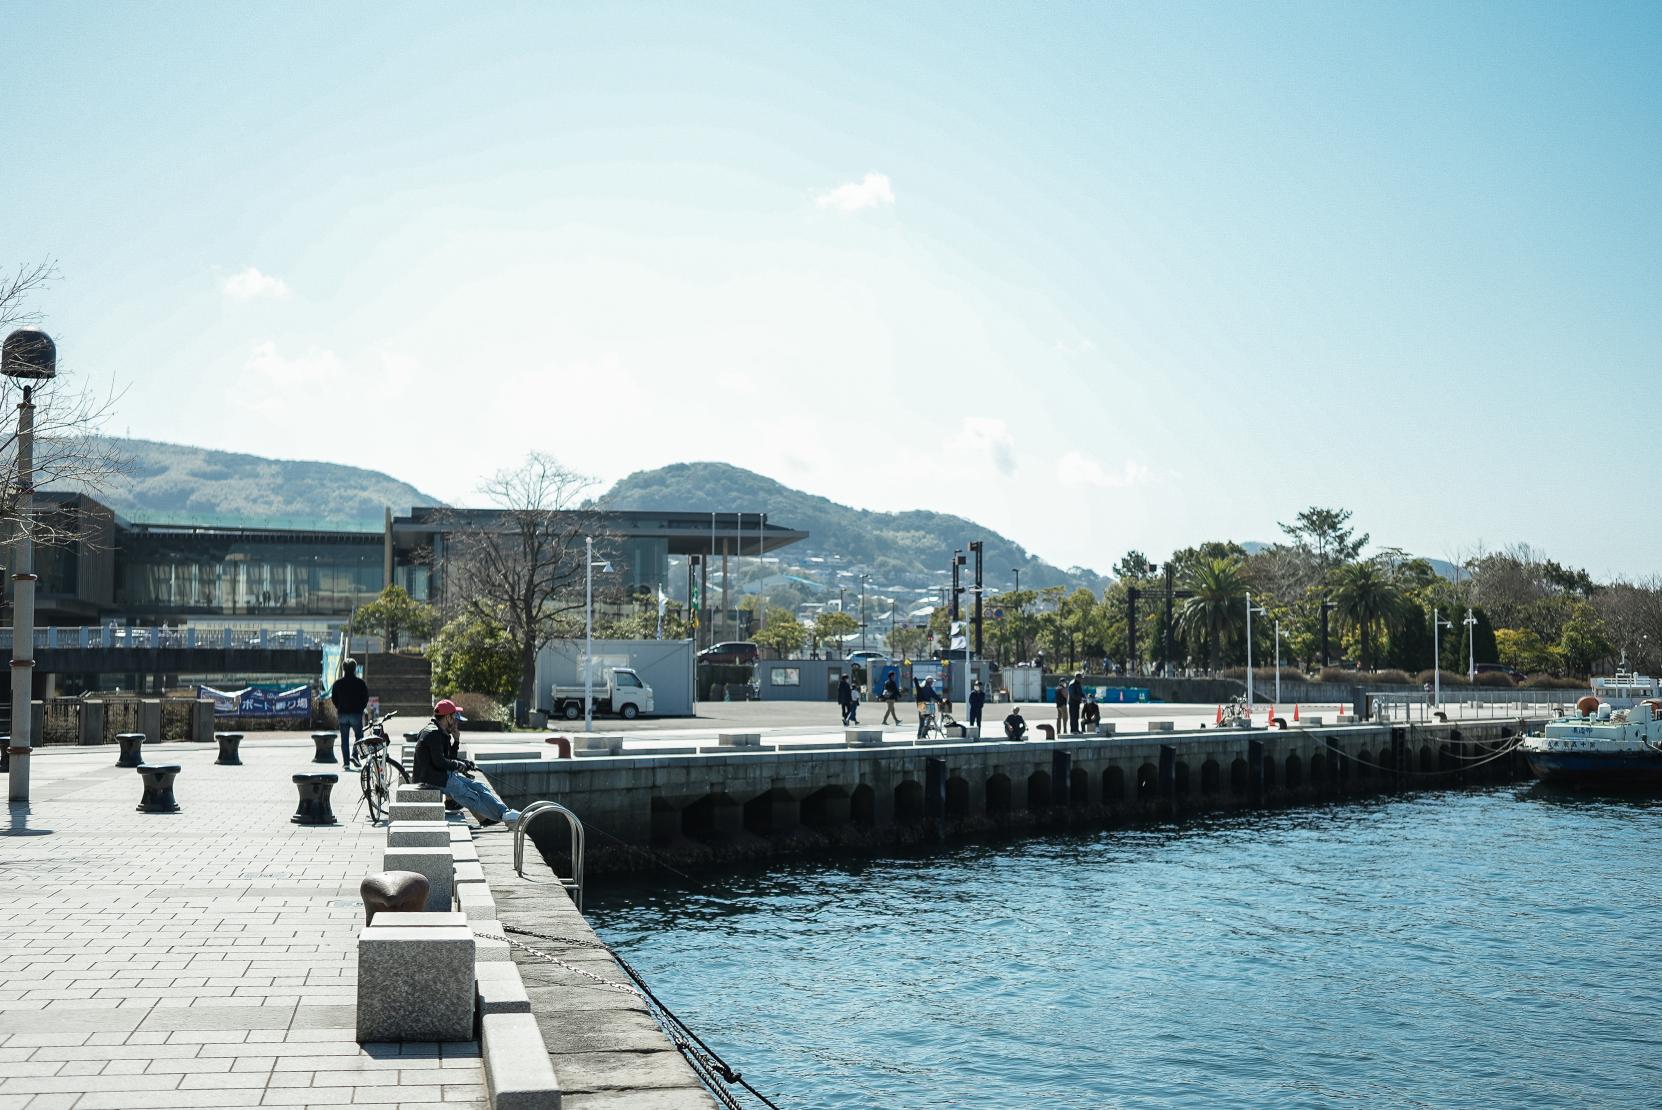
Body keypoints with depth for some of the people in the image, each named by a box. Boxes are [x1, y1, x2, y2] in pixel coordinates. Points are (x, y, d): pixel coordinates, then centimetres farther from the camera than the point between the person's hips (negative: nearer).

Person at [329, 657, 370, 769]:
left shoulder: (338, 683, 3)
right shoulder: (360, 682, -5)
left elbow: (333, 698, 7)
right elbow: (366, 698, -3)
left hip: (342, 714, 2)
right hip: (356, 714, -2)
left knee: (344, 739, 7)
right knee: (359, 736, 10)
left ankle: (346, 762, 4)